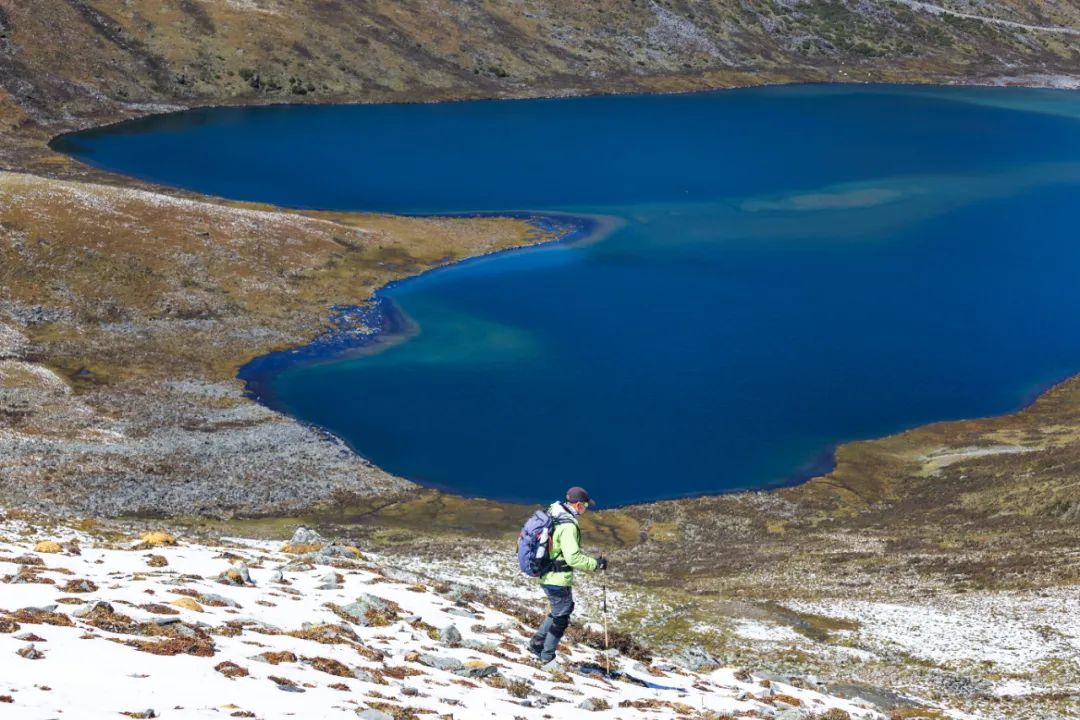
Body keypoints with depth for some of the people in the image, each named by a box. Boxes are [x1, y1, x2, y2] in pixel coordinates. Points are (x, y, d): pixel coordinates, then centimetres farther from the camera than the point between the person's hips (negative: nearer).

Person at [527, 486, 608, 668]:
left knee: (564, 609, 26)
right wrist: (596, 564, -19)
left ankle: (537, 642, 27)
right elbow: (573, 557, -28)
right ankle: (547, 659, 15)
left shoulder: (553, 514, 5)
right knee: (561, 618, 6)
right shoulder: (568, 526, -24)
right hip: (558, 580, -9)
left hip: (546, 576, 9)